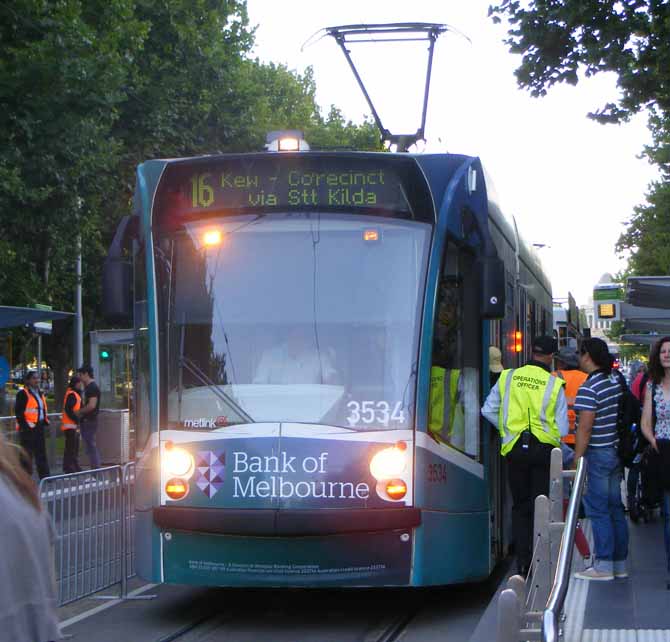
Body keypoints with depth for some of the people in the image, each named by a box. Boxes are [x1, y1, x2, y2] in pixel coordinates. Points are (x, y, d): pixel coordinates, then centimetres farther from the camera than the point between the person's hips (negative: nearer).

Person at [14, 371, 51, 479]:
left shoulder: (39, 393, 16)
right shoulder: (23, 393, -10)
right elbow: (18, 411, -15)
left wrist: (45, 421, 12)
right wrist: (24, 425, -19)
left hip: (39, 428, 8)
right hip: (28, 429, -8)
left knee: (41, 454, 11)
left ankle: (45, 478, 16)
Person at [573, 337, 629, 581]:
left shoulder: (589, 388, -17)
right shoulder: (616, 381, 8)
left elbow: (585, 428, -19)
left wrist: (577, 461, -13)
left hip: (597, 454, -8)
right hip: (616, 452, 8)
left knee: (598, 510, -3)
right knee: (615, 508, 12)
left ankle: (603, 566, -1)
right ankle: (619, 563, 17)